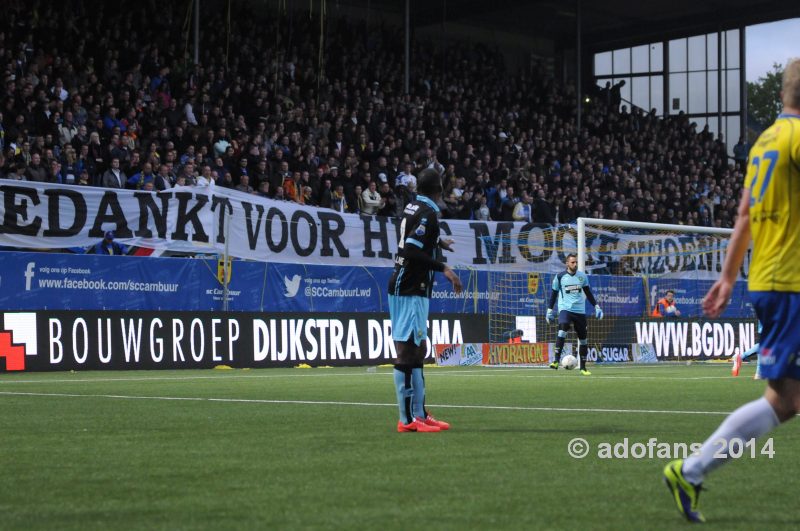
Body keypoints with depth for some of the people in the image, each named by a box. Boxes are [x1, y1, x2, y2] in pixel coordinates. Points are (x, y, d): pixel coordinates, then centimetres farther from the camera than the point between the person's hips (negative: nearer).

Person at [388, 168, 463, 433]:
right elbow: (411, 251, -24)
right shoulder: (427, 214, -14)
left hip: (403, 286, 10)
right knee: (408, 351, -11)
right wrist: (443, 268, -23)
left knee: (416, 351, 14)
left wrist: (438, 242, 51)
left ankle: (419, 413, 19)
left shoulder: (412, 208, 13)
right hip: (411, 290, -10)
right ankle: (408, 419, -12)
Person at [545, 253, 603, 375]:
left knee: (583, 338, 6)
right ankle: (556, 360, -30)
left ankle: (583, 367, 17)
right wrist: (550, 310, 9)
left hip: (580, 310, 4)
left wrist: (596, 306, 12)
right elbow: (554, 294, 10)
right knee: (562, 330, -29)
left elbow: (588, 292, 17)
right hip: (565, 309, -4)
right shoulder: (560, 277, 0)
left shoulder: (582, 276, 8)